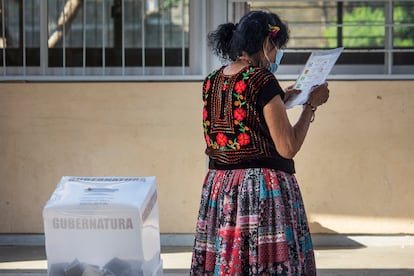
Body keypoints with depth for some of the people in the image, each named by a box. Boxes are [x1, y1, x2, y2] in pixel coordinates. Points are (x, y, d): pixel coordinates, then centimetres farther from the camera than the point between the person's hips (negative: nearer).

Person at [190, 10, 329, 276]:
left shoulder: (212, 82, 10)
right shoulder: (262, 80, -13)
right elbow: (288, 148, -14)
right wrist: (311, 105, -2)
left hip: (219, 187, 8)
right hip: (264, 187, -8)